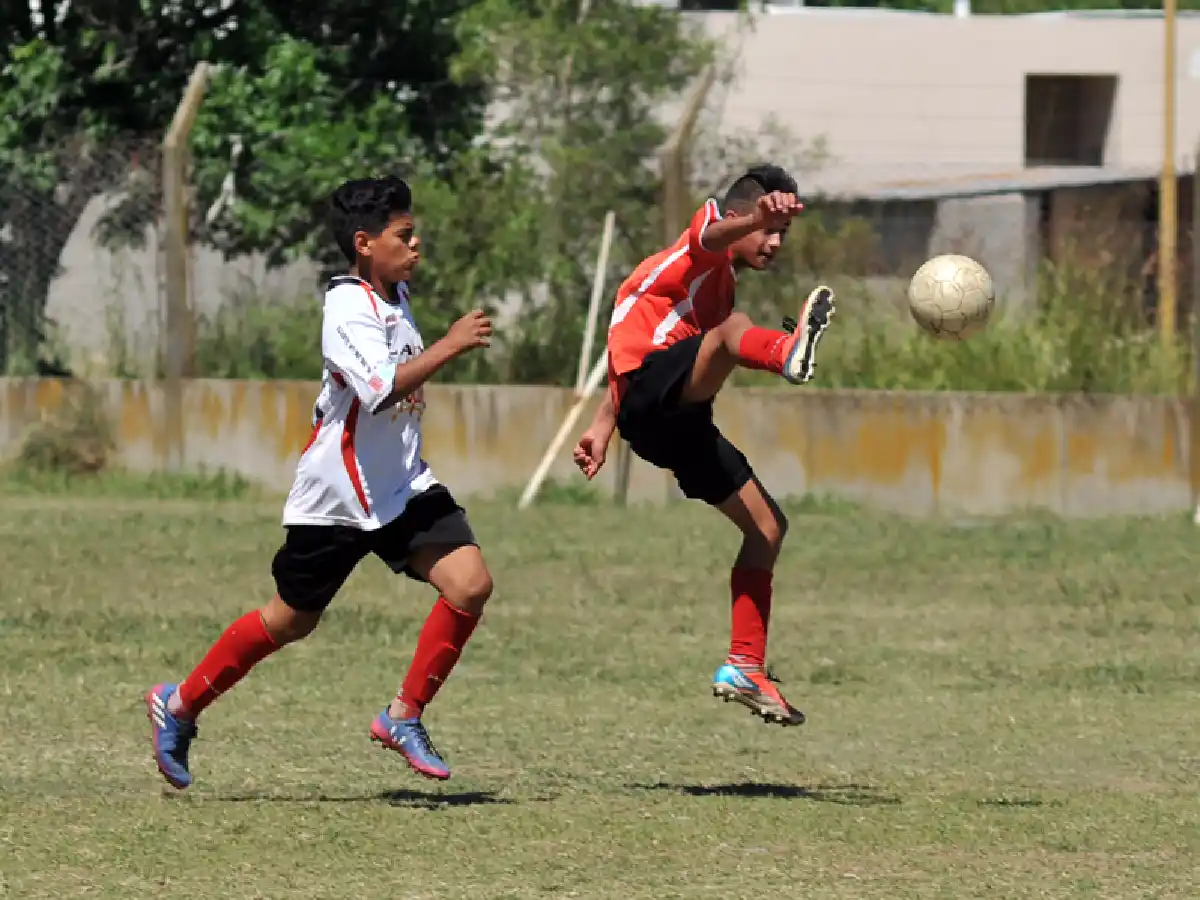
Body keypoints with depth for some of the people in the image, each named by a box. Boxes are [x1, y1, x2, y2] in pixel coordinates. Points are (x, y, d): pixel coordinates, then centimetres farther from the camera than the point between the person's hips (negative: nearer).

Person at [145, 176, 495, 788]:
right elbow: (381, 389, -35)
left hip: (404, 486, 7)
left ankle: (404, 716, -1)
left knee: (470, 583, -12)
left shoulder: (395, 295, 8)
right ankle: (180, 706, 26)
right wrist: (450, 347, -34)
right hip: (336, 499, -7)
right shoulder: (348, 310, -20)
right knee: (292, 619, 6)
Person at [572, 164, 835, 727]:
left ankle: (744, 669, 15)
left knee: (767, 526, 11)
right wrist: (758, 216, -48)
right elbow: (710, 236, -26)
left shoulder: (723, 282, 31)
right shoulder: (705, 252, 3)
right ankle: (790, 354, -77)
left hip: (675, 423, 10)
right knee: (733, 327, -38)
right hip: (648, 394, -10)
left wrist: (603, 427, 32)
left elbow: (636, 343, 35)